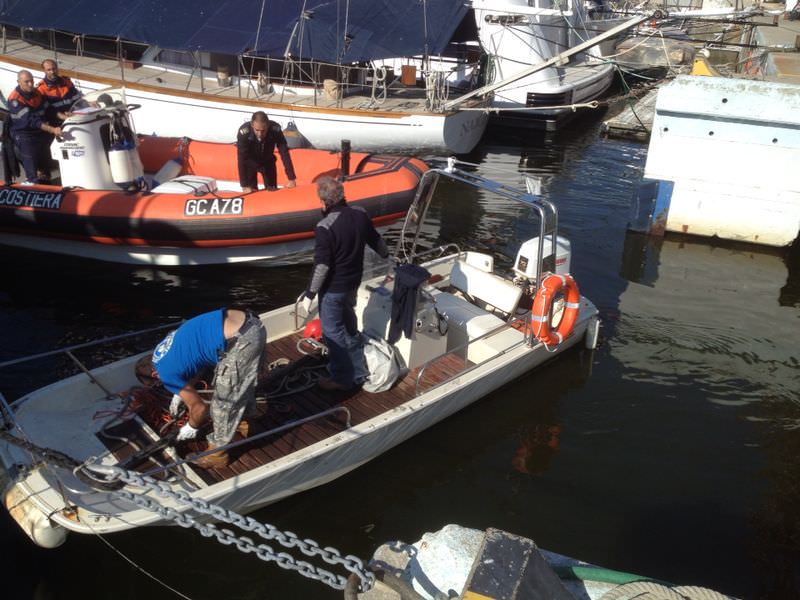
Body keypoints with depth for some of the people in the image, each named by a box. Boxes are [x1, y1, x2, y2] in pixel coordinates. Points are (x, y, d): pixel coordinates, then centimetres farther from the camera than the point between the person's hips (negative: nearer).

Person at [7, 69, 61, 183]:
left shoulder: (37, 93, 3)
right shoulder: (15, 100, -19)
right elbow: (31, 121, -27)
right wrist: (52, 129, -36)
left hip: (42, 134, 7)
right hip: (25, 138, -7)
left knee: (45, 168, 18)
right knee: (35, 178, -9)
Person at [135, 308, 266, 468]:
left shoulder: (167, 373, 1)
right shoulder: (165, 349, 23)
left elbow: (199, 408, 9)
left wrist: (191, 428, 29)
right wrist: (181, 392, 52)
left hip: (240, 341, -9)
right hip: (252, 323, 9)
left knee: (224, 400, 9)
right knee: (243, 382, 32)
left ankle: (217, 454, 27)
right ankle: (243, 422, 55)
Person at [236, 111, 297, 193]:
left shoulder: (275, 129, -34)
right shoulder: (244, 131, -37)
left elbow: (285, 154, -30)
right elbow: (242, 159, -36)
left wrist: (291, 179, -33)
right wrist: (245, 186, -39)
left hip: (267, 161, 2)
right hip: (250, 162, -2)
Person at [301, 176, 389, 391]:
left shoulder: (325, 227, -26)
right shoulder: (360, 214, -4)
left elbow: (322, 265, -25)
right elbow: (375, 239, 11)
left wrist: (309, 295, -16)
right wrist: (388, 256, 30)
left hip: (333, 288, -8)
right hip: (353, 283, 8)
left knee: (333, 332, 8)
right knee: (350, 328, 23)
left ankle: (342, 378, 20)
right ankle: (358, 372, 36)